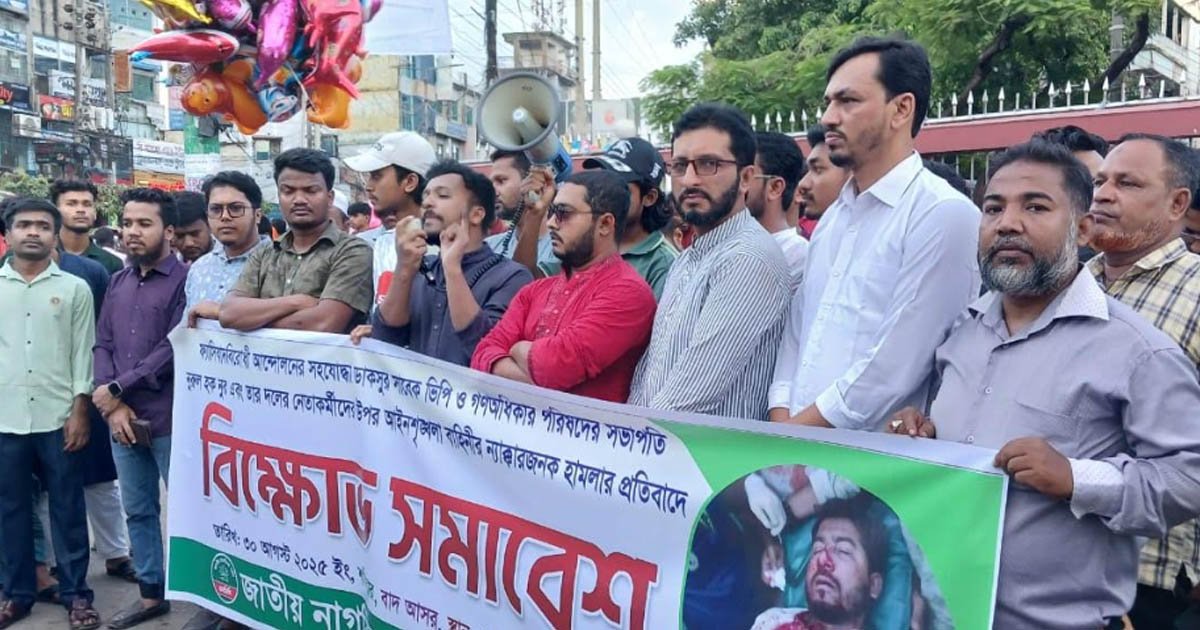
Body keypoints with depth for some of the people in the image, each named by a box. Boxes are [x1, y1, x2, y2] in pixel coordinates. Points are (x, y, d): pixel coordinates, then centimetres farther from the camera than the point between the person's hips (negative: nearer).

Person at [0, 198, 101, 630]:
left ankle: (75, 593, 16)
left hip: (58, 418, -1)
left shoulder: (74, 288, 3)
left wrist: (80, 411, -5)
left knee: (67, 508, 5)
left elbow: (83, 352, 1)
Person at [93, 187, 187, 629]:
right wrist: (112, 407, -4)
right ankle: (151, 594, 29)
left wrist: (117, 389, -11)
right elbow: (102, 345, 9)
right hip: (122, 421, 6)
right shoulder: (117, 283, 12)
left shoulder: (185, 280, -8)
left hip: (170, 421, -6)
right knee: (137, 511, 15)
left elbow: (175, 349, -15)